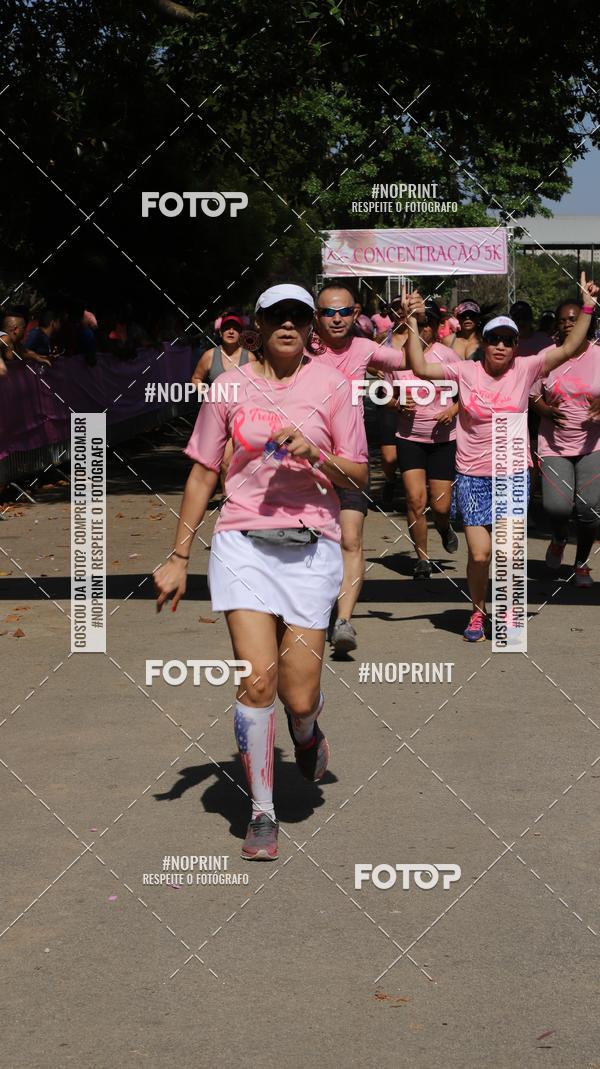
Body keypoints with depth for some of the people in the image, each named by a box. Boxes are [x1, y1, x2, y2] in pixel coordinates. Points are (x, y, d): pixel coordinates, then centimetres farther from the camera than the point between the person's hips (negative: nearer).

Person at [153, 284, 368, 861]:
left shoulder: (333, 386, 2)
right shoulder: (230, 387, 5)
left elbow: (359, 477, 4)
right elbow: (203, 473, 11)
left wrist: (313, 452, -16)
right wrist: (178, 558, 11)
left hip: (311, 547, 0)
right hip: (243, 543, 0)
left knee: (300, 698, -2)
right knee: (257, 681, -12)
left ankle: (306, 730, 37)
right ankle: (262, 815, 2)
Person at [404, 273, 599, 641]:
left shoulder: (525, 369, -3)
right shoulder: (465, 371, -3)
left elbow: (568, 349, -7)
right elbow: (421, 368, -11)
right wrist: (413, 322, -15)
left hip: (513, 475, 0)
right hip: (473, 476, 0)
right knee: (479, 553, -4)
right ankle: (478, 611, 22)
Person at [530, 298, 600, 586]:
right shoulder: (547, 357, 1)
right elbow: (534, 397, 7)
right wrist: (547, 410, -15)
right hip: (554, 444, 0)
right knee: (556, 506, -15)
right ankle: (559, 540, 24)